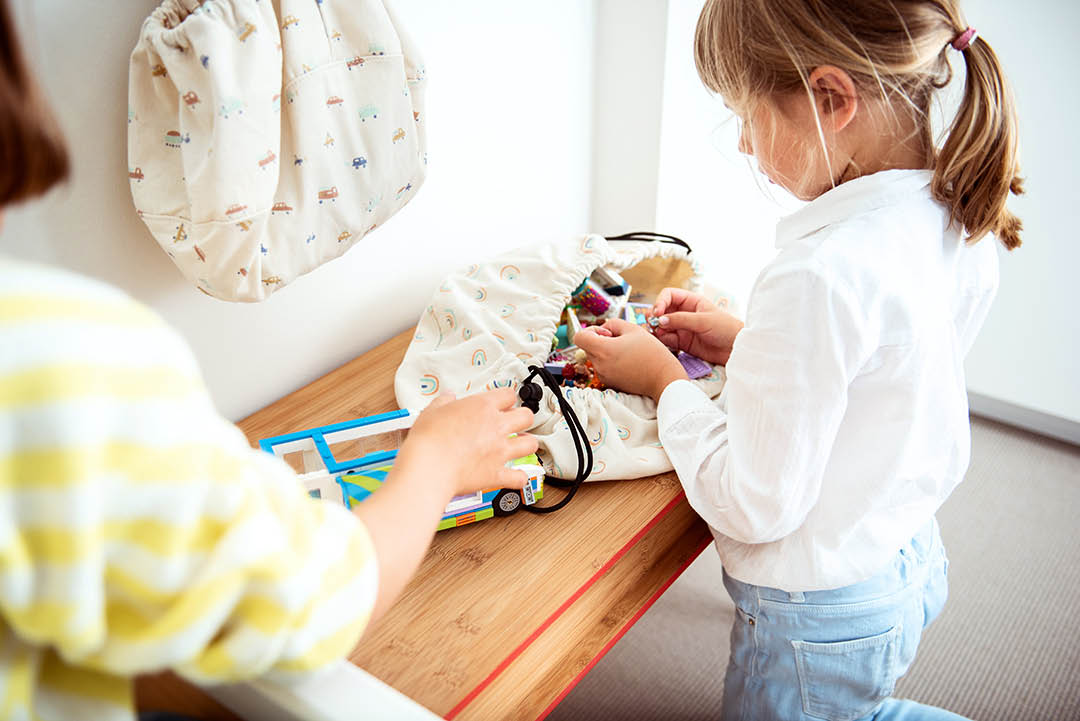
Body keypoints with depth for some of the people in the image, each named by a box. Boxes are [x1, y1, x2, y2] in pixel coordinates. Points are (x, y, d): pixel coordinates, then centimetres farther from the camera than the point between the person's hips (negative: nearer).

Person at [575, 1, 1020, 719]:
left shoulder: (819, 275, -34)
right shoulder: (957, 224, -6)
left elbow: (755, 505, -26)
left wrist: (665, 380, -13)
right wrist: (748, 345, 4)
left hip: (821, 623, -8)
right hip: (915, 565, 8)